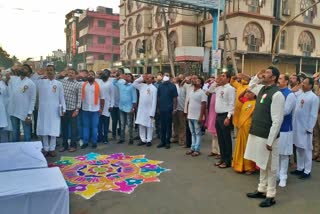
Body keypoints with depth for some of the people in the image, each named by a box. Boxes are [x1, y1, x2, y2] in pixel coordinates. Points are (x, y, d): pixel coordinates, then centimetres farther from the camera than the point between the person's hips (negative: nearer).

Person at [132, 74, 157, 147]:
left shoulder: (154, 88, -6)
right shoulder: (142, 86, 10)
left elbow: (154, 101, -9)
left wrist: (152, 113, -14)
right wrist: (141, 78, 2)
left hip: (149, 110, -5)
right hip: (141, 109, 5)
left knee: (149, 126, 4)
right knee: (141, 125, 9)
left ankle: (149, 140, 13)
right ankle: (143, 140, 18)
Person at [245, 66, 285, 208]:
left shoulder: (277, 94, -16)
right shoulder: (262, 89, 9)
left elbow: (277, 120, -19)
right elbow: (250, 86, 33)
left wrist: (270, 141, -18)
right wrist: (257, 77, 13)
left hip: (267, 136, -8)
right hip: (257, 133, 8)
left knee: (270, 167, 6)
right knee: (262, 165, 19)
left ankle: (270, 196, 20)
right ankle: (262, 190, 34)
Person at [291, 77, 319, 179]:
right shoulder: (300, 95, 9)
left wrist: (309, 128, -15)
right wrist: (293, 124, 8)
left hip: (305, 128, -6)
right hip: (297, 127, 6)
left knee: (306, 149, 4)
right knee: (299, 148, 15)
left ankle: (307, 171, 15)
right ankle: (300, 168, 27)